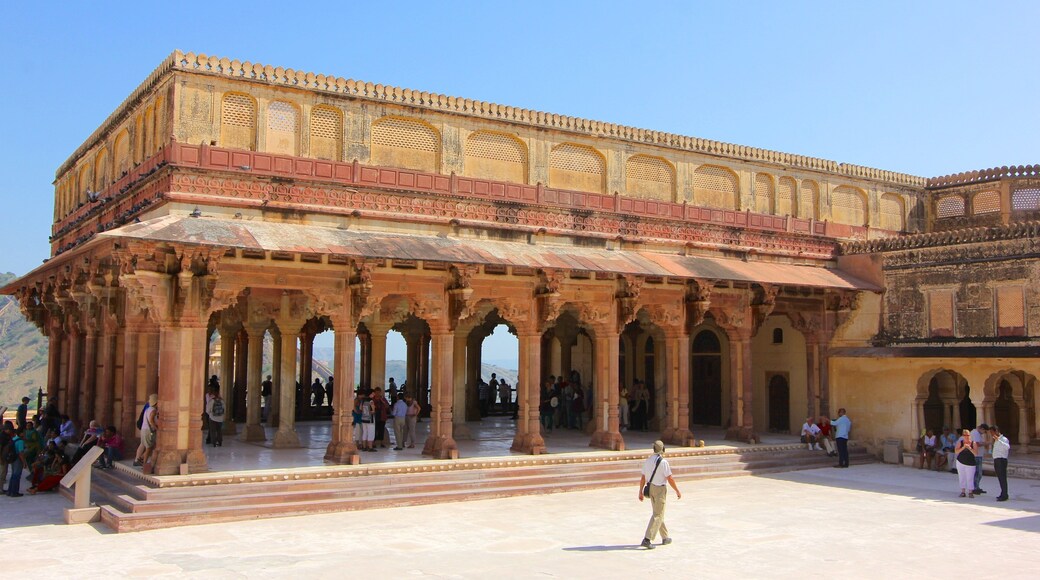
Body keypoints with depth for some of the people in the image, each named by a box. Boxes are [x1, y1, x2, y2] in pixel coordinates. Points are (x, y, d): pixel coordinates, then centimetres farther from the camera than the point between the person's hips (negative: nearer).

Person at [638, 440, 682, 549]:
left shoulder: (647, 461, 4)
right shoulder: (663, 462, -16)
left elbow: (643, 478, 6)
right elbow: (669, 479, -15)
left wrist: (640, 492, 13)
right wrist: (677, 491, -4)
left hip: (650, 489, 7)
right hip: (660, 489, -7)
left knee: (658, 513, 19)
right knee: (657, 515, -4)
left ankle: (665, 538, 29)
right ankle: (647, 539, -13)